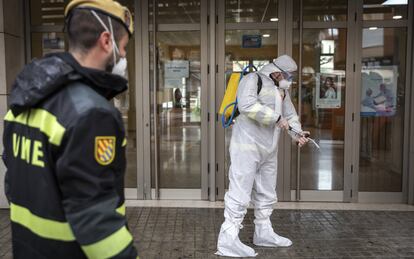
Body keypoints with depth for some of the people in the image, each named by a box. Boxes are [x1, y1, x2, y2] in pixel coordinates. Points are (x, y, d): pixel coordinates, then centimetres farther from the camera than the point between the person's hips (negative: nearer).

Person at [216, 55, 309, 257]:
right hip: (247, 147, -9)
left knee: (266, 195, 16)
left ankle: (263, 234, 30)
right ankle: (228, 240, -5)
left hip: (268, 150, 9)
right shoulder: (253, 80, -8)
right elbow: (247, 105, -25)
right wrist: (276, 118, -21)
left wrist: (297, 134, -4)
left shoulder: (282, 90, 18)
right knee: (240, 193, -10)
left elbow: (291, 115, 16)